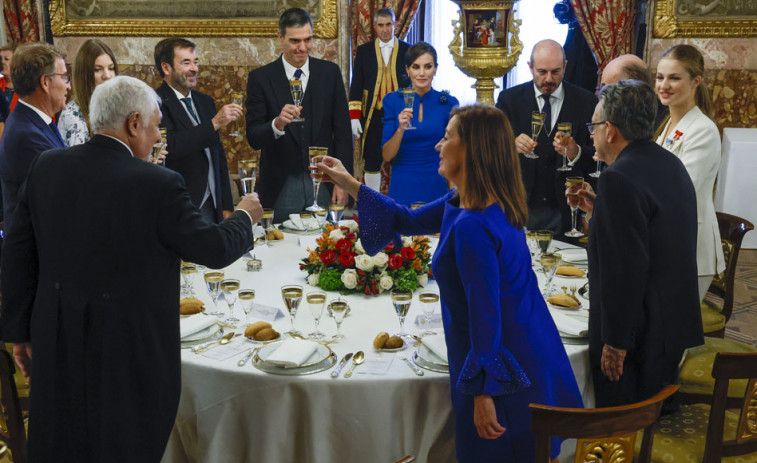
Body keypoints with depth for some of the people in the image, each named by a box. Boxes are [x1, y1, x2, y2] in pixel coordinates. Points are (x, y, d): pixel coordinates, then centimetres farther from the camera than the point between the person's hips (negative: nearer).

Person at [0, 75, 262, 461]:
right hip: (131, 353, -5)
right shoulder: (158, 185, -19)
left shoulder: (46, 167, -3)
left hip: (57, 346, 5)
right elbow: (216, 249, -10)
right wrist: (245, 217, 11)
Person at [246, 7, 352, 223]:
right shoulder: (260, 78, -2)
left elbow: (343, 132, 5)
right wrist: (277, 123, -28)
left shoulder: (330, 73, 4)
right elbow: (253, 139, -7)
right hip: (281, 187, -1)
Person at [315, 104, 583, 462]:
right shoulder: (464, 202, 2)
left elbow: (485, 316, -26)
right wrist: (348, 183, 13)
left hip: (503, 364, -9)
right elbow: (408, 221, 13)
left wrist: (484, 392, -18)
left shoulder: (472, 226, -28)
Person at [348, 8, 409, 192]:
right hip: (373, 115, 1)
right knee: (372, 161, 2)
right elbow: (356, 86, 7)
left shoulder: (407, 51, 7)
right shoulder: (364, 51, 8)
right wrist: (354, 117, -2)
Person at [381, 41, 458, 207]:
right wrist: (401, 129, -21)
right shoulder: (393, 100, -1)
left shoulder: (449, 103, 0)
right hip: (402, 188, 0)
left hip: (436, 188, 0)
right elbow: (387, 156, -5)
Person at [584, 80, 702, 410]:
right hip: (676, 324, 9)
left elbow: (625, 268, -25)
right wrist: (598, 208, 14)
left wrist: (616, 342, -19)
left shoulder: (620, 178, -22)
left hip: (637, 334, -9)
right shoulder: (670, 163, 9)